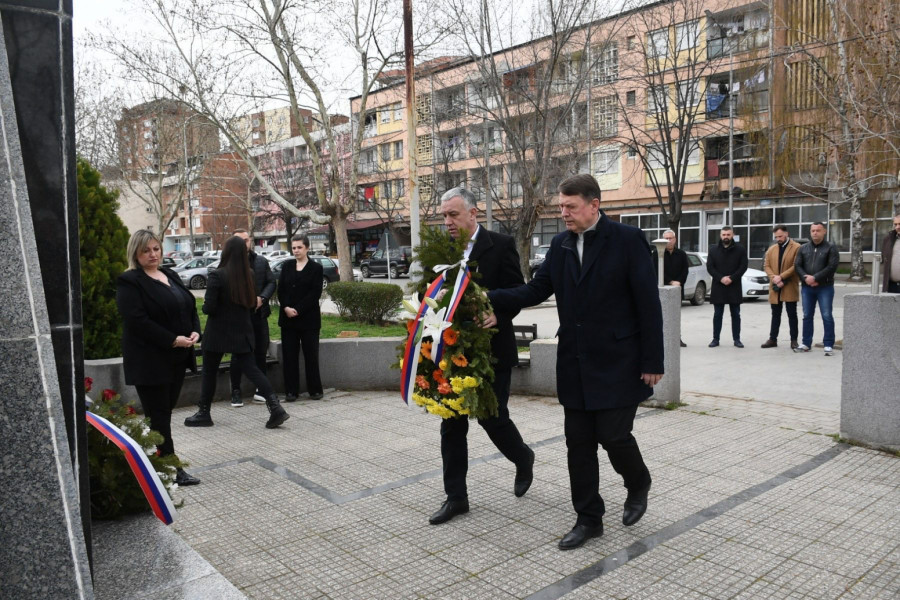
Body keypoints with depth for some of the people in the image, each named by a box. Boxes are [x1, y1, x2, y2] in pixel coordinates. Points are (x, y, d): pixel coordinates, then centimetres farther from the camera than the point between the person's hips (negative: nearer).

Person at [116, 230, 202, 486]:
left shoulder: (171, 276, 15)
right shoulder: (129, 282, -9)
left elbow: (190, 308, 17)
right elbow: (137, 321, -18)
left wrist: (195, 332, -3)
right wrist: (173, 340, -21)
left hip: (177, 359, 7)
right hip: (151, 361, -7)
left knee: (164, 413, 13)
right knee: (159, 416, -1)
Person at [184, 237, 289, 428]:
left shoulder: (217, 275, -16)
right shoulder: (249, 276, 2)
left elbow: (209, 307, -17)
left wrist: (204, 305, 4)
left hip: (218, 333, -5)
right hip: (242, 332, 5)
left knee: (209, 372, 11)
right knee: (251, 369, 6)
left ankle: (203, 413, 23)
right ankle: (275, 407, -4)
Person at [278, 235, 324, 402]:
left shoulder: (316, 268, 0)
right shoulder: (287, 266, 11)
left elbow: (315, 293, -8)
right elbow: (280, 289, 6)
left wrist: (298, 310, -14)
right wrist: (286, 308, -11)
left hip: (308, 318, -3)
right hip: (288, 318, 3)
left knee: (311, 355, 1)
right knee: (290, 355, 4)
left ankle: (315, 390, 11)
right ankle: (291, 391, 9)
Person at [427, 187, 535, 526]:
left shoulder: (500, 245, -7)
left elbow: (518, 292, -9)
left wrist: (498, 316, -27)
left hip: (491, 350, -5)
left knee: (492, 416, 3)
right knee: (451, 424, 6)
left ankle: (523, 458, 36)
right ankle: (455, 497, 18)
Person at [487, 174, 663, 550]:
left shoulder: (627, 240, -9)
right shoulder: (560, 245, 6)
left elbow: (648, 303, -10)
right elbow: (535, 291, 3)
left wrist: (652, 361, -11)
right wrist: (489, 299, -11)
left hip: (618, 363, -5)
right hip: (575, 365, 5)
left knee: (613, 435, -2)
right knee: (579, 443, 8)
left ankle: (638, 484, 33)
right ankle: (588, 519, 24)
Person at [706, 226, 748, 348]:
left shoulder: (740, 250, 3)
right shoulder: (713, 250, 6)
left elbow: (743, 266, -3)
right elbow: (709, 267, 0)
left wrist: (731, 278, -15)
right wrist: (721, 278, -13)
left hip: (734, 287, -1)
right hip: (718, 287, 1)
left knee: (736, 314, 5)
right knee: (717, 314, 5)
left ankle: (737, 339, 11)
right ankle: (715, 338, 10)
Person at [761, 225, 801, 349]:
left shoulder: (796, 248, -5)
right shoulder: (771, 249, 12)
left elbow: (796, 266, -13)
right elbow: (766, 265, 7)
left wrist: (781, 277, -17)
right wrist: (774, 278, -9)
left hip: (790, 287, -4)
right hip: (775, 288, 5)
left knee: (792, 315, 3)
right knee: (775, 315, 10)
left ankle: (794, 340, 9)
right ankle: (773, 339, 15)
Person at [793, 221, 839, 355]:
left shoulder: (831, 248, -1)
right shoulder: (803, 248, 10)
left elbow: (832, 266, -12)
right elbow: (797, 265, 5)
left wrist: (815, 278, -16)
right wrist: (805, 277, -12)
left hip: (825, 287, -4)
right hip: (806, 287, 4)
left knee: (827, 316, -3)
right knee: (807, 316, 8)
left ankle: (828, 345, 2)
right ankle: (806, 343, 16)